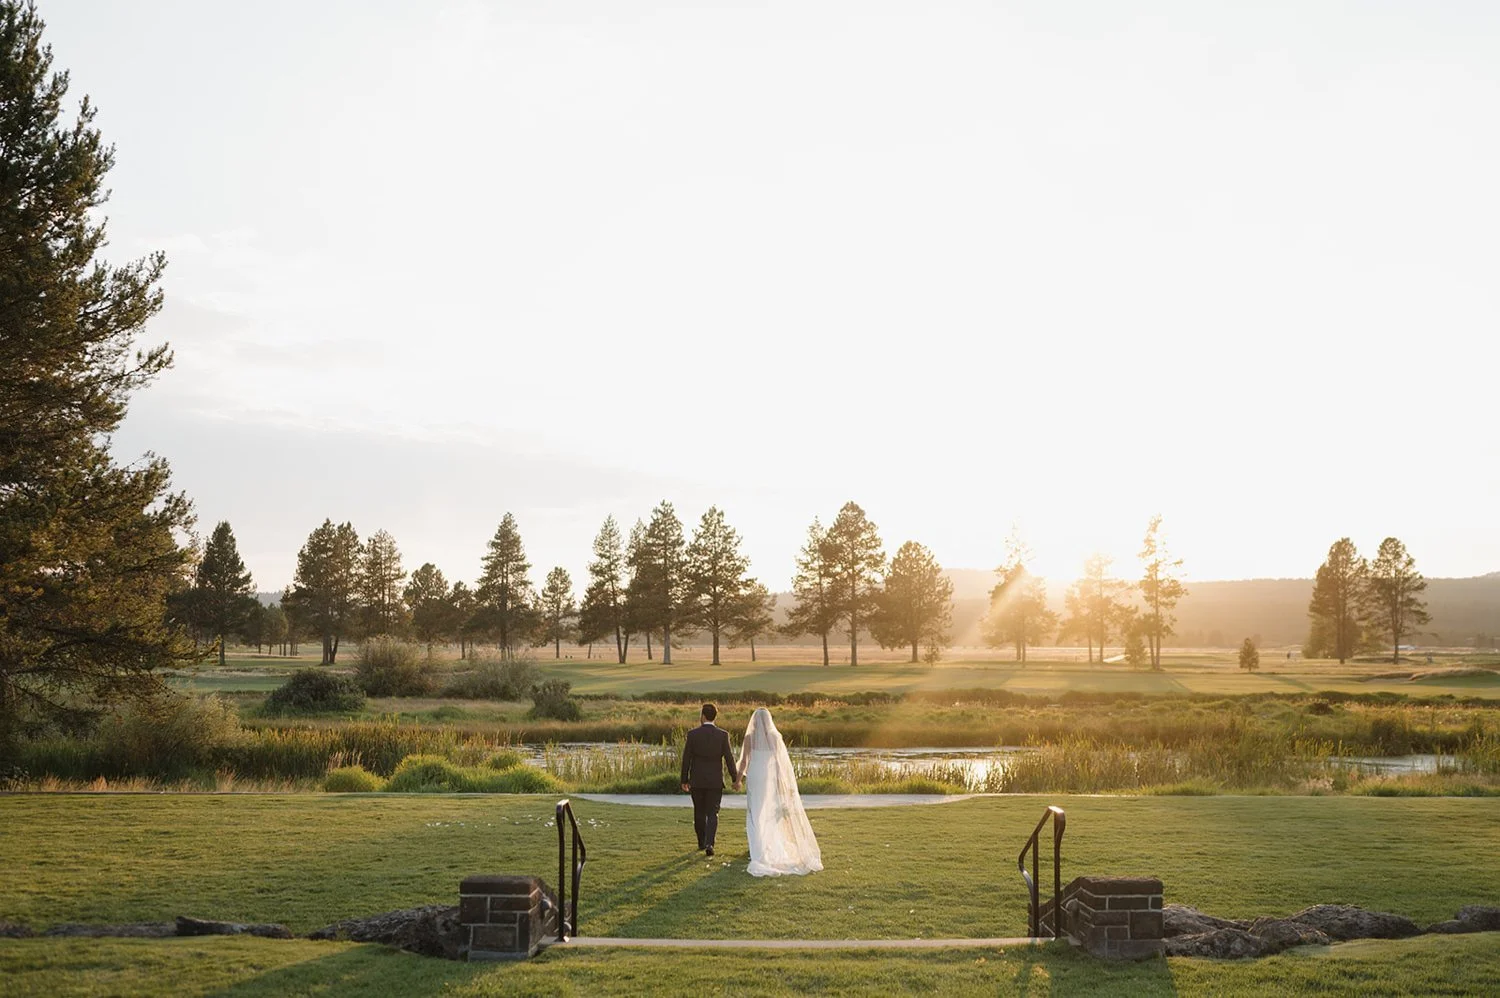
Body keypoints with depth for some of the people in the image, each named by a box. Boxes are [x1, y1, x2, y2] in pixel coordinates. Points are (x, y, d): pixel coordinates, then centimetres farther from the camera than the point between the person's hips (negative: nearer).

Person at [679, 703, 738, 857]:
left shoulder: (692, 734, -7)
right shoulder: (723, 735, -7)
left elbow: (686, 759, -4)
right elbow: (729, 758, -6)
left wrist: (684, 780, 5)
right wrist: (735, 779, 3)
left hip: (697, 780, 1)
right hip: (715, 780, 0)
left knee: (699, 813, 16)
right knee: (712, 814, 4)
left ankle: (702, 842, 25)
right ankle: (709, 843, -13)